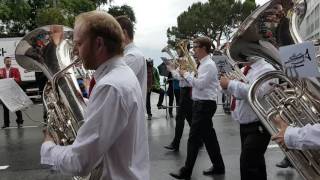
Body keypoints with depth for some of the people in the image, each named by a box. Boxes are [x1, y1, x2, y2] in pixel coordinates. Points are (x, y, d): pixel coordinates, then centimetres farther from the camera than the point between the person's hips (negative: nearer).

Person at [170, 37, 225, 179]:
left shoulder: (209, 65, -15)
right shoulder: (203, 64, 16)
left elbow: (200, 84, -22)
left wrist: (186, 74, -12)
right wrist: (186, 75, 7)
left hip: (205, 105, -10)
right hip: (201, 104, 10)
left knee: (194, 138, -5)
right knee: (209, 136, 15)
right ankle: (218, 167, 26)